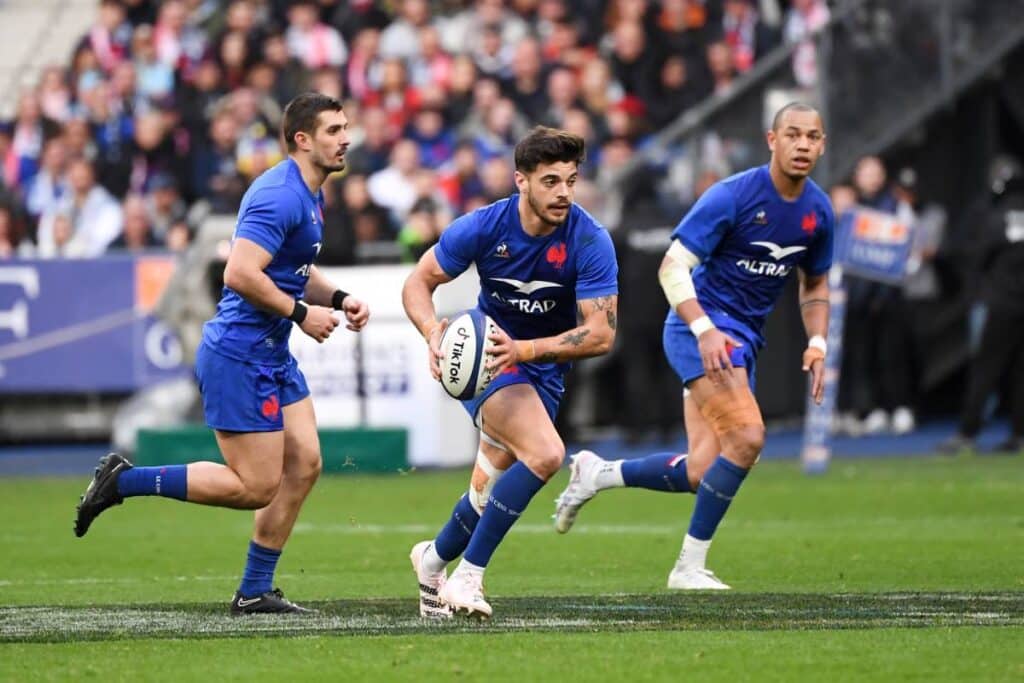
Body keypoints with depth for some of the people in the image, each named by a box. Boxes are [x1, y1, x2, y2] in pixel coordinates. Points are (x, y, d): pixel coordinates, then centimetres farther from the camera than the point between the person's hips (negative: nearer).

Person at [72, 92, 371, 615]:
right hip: (239, 358, -10)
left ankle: (255, 591, 13)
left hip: (272, 356, 10)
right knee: (256, 486, -8)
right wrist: (301, 312, -19)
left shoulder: (308, 196, 13)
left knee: (303, 464, 7)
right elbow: (240, 274, -28)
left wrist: (338, 298, 10)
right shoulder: (281, 196, -20)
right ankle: (125, 481, 1)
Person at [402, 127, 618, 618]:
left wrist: (525, 349, -33)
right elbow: (418, 283, -6)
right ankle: (467, 574, -20)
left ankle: (434, 559, 44)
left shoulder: (591, 242, -19)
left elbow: (601, 334, -21)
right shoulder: (483, 227, -17)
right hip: (485, 358, -3)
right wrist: (434, 333, -27)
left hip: (544, 370, 3)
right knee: (546, 453, -29)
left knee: (492, 492, 11)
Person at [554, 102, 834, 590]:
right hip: (700, 329, -7)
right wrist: (705, 330, -29)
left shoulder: (818, 211, 5)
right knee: (746, 437, -24)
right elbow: (673, 267, -17)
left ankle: (596, 474, 19)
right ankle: (691, 566, -14)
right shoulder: (731, 196, -16)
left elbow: (814, 283, 21)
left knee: (702, 473, -2)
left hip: (743, 340, 7)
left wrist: (817, 344, 6)